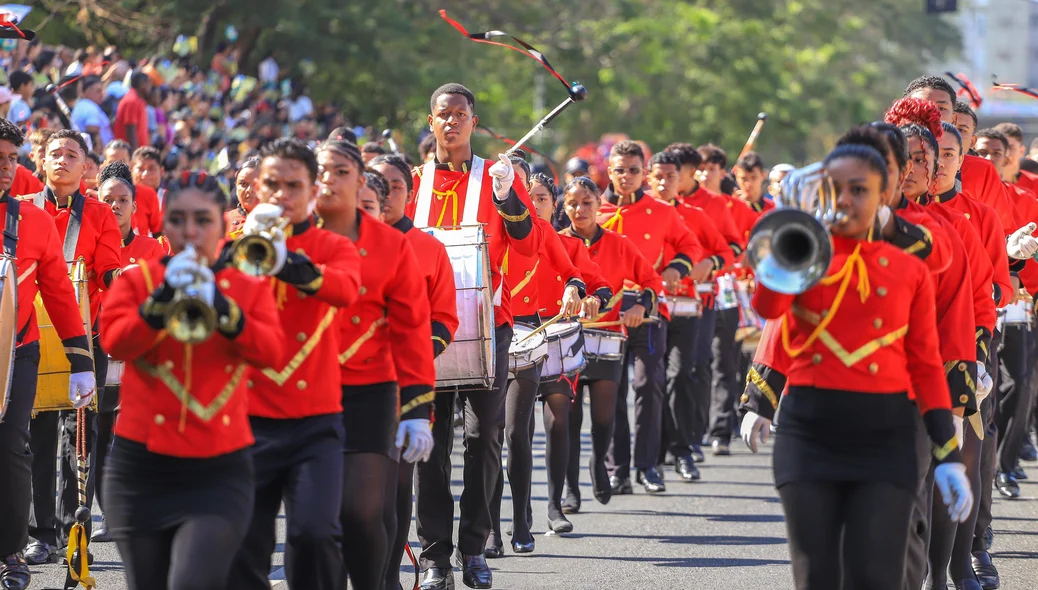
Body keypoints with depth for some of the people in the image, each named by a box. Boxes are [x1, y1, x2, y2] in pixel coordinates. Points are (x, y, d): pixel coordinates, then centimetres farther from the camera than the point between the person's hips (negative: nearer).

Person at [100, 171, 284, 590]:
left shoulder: (249, 289, 9)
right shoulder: (136, 280, 8)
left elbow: (271, 351, -8)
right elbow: (115, 342, -9)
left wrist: (221, 307, -21)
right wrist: (163, 298, -22)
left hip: (219, 472, -1)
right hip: (143, 467, 1)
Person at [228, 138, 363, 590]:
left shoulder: (334, 247, 5)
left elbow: (346, 289, -17)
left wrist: (288, 262, -36)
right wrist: (245, 245, -23)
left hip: (315, 422, -1)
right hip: (249, 417, 1)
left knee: (314, 532, -18)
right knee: (242, 547, -1)